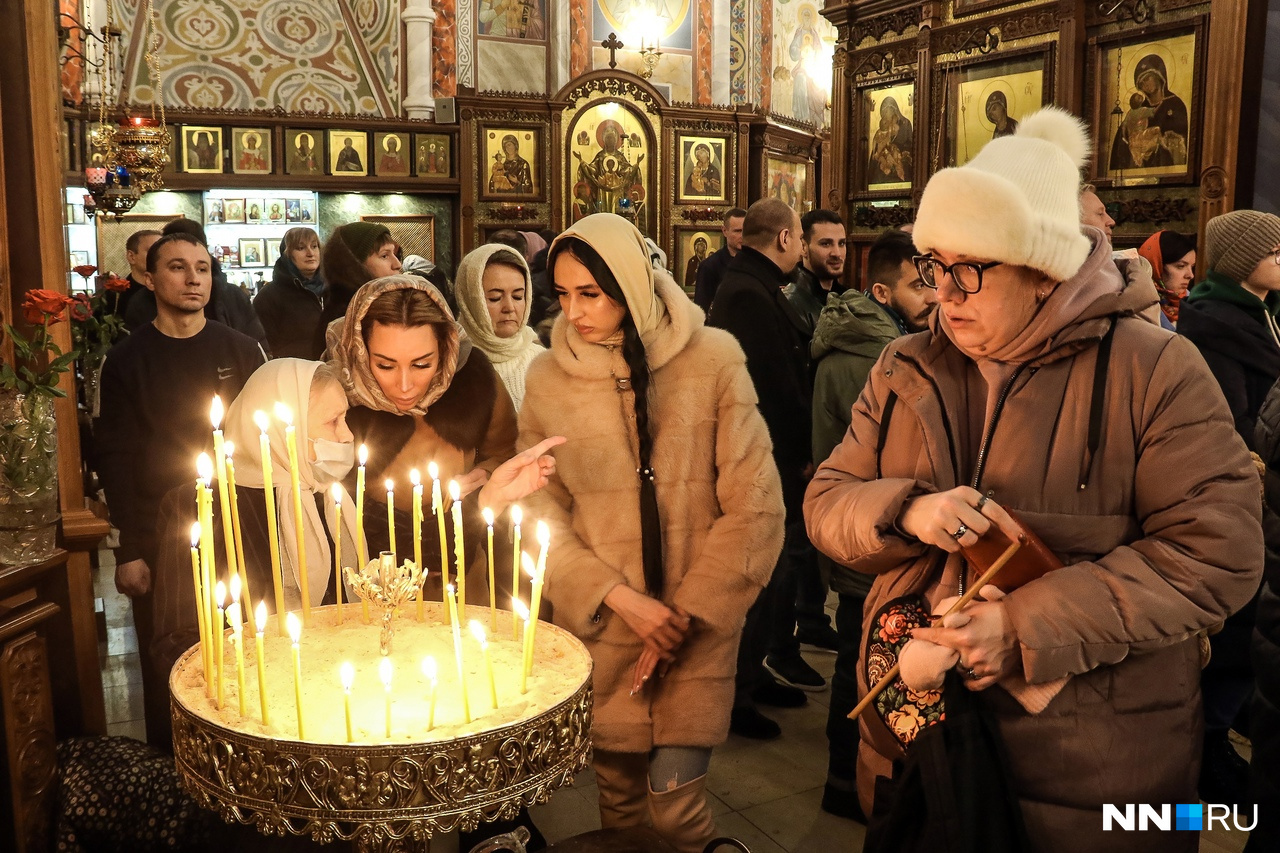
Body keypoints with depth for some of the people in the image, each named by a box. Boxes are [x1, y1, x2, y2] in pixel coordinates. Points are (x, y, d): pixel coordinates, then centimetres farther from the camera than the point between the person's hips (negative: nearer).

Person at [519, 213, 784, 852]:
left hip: (696, 630, -1)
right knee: (618, 795, 12)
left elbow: (753, 507, -7)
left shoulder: (712, 359, -7)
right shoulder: (547, 376, -1)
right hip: (598, 629, 2)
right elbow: (540, 512, -1)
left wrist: (687, 613, -9)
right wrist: (619, 598, -12)